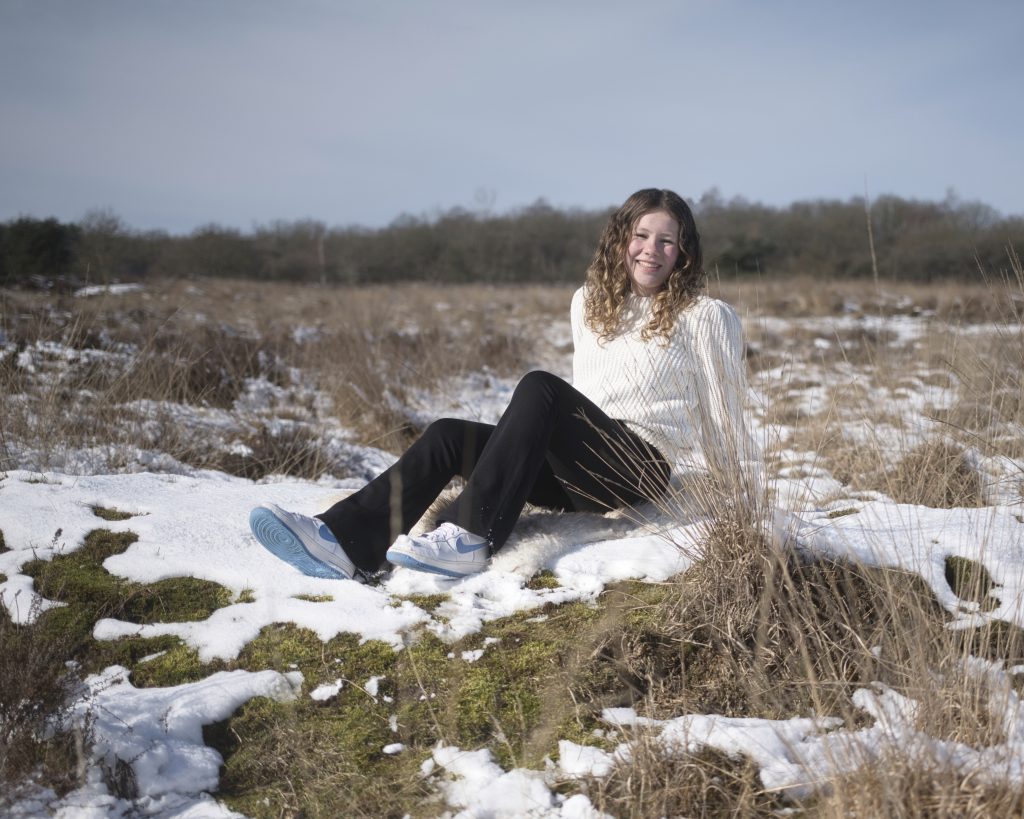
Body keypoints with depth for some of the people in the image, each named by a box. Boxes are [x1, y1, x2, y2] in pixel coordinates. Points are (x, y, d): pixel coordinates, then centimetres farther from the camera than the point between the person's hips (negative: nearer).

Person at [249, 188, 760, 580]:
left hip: (647, 472, -6)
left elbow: (725, 417, 6)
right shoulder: (589, 301, 18)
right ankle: (347, 542, -35)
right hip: (578, 471, 6)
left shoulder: (705, 316, 2)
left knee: (540, 388, -32)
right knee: (450, 435, -18)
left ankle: (468, 539, -42)